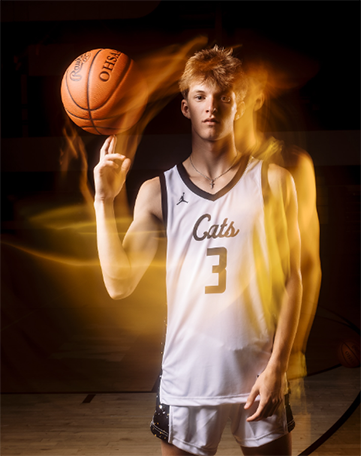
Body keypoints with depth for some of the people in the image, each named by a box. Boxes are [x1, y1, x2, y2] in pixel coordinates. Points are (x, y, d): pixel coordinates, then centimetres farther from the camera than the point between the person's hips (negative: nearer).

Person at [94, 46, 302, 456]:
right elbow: (119, 284, -5)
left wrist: (277, 365, -6)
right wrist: (104, 201, -13)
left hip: (258, 375, 0)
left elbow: (291, 280, 0)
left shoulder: (273, 181, 0)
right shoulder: (158, 191, 0)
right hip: (187, 377, 0)